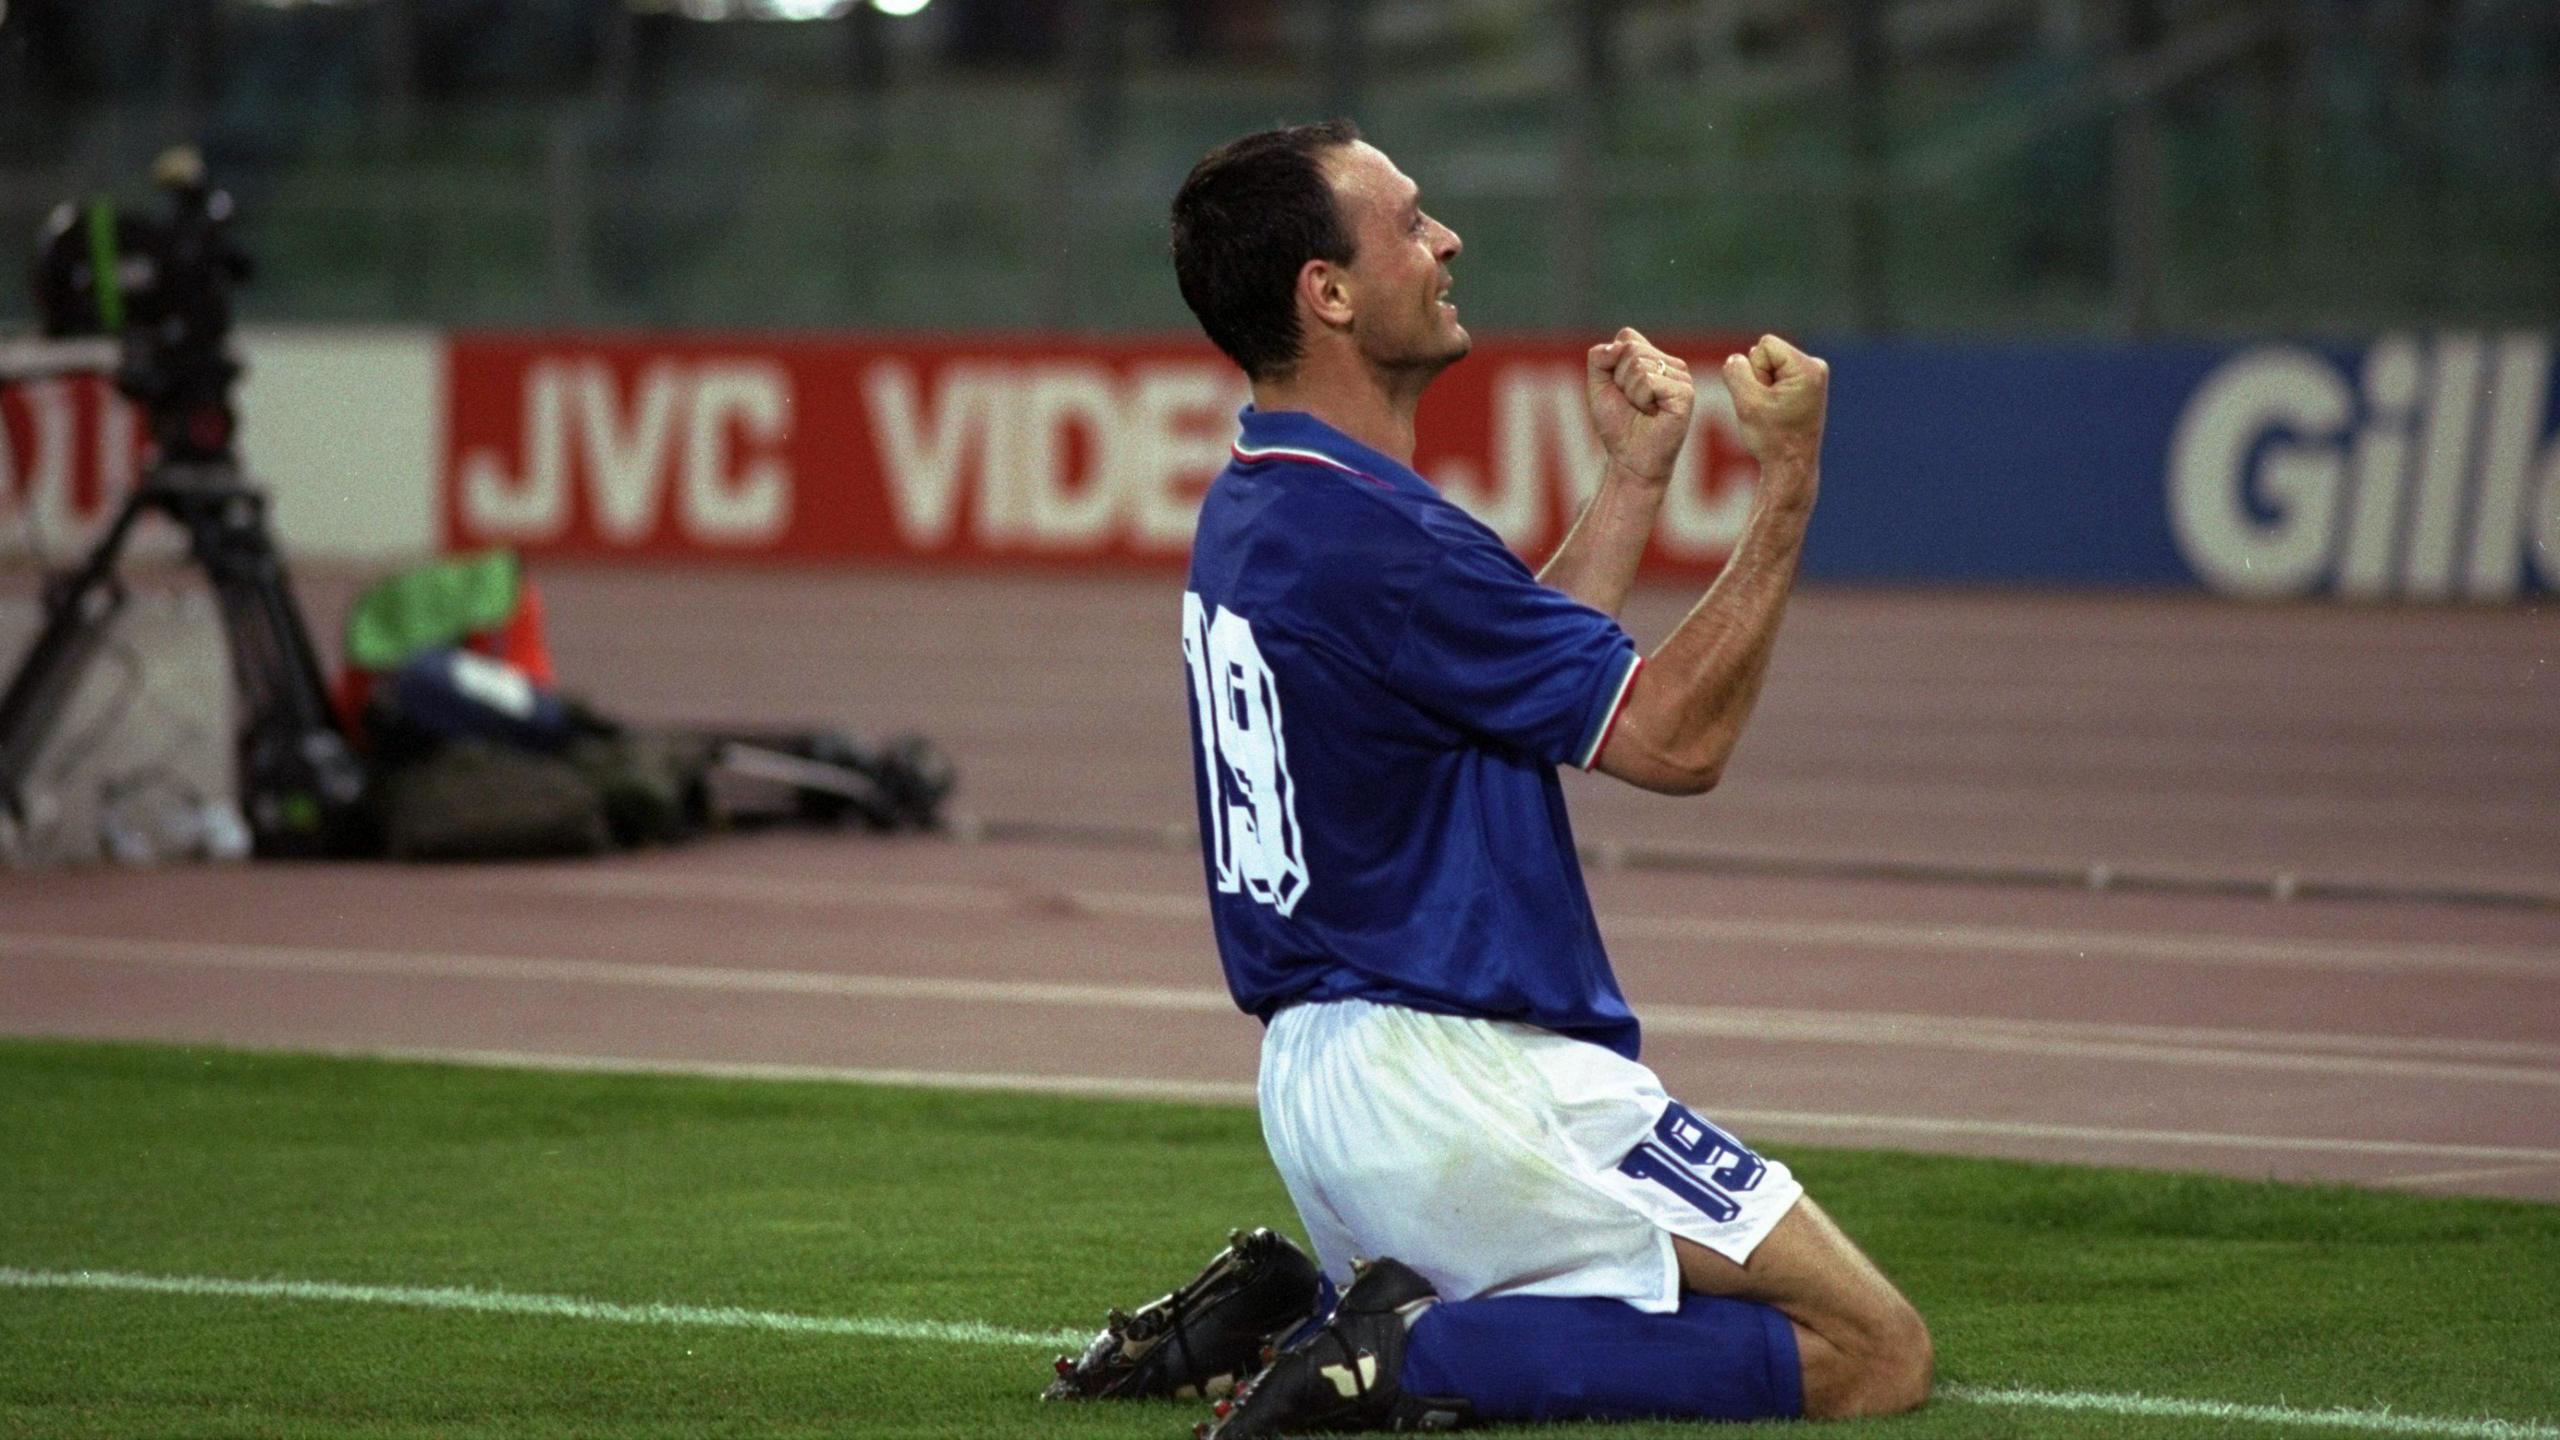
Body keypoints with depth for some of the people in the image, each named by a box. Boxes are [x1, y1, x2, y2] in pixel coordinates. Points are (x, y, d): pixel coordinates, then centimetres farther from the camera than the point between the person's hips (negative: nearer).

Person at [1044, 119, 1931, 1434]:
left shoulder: (1250, 512, 10)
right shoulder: (1372, 536, -21)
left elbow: (1534, 671, 19)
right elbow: (1676, 737, -16)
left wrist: (1635, 473, 15)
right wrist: (1787, 483, -14)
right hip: (1453, 1075, -10)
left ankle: (1281, 1321, 9)